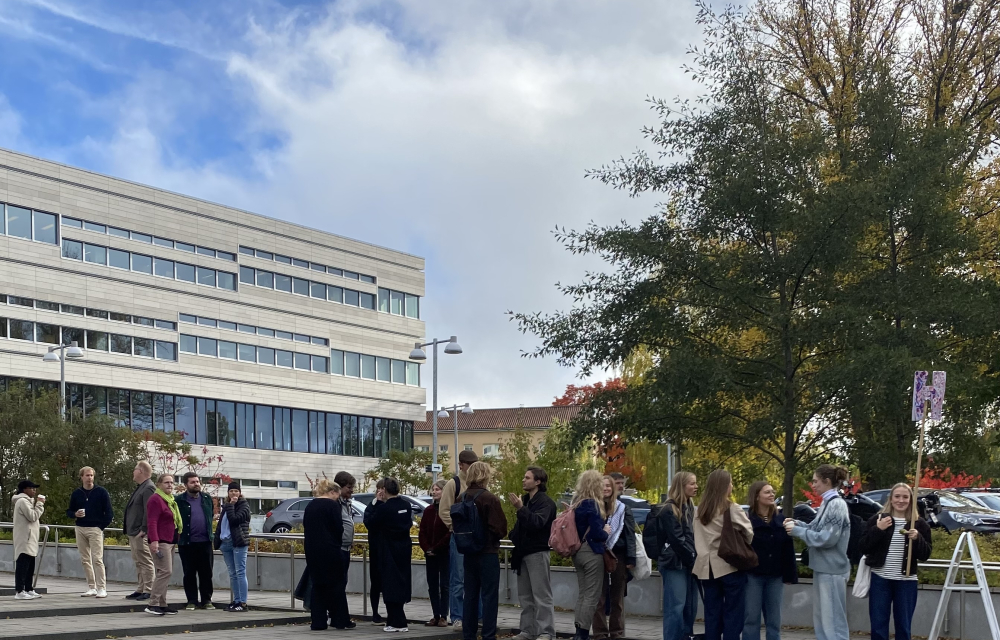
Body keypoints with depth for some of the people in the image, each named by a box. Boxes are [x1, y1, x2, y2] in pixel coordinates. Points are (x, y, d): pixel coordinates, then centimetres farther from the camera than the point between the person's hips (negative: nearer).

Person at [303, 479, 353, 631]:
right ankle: (341, 620, 6)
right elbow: (339, 528, -10)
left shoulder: (310, 505, 13)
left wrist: (312, 544, 15)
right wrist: (338, 543, 7)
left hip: (312, 550, 7)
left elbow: (306, 527, 15)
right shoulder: (332, 505, -9)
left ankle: (318, 622, 8)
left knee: (318, 584, 10)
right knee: (337, 583, 3)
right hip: (329, 550, -7)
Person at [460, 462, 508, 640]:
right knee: (489, 596, 0)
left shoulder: (462, 498, 3)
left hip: (468, 553, 6)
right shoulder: (490, 499, -15)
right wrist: (494, 537, 5)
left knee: (470, 595, 13)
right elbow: (500, 528, -15)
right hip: (488, 553, -6)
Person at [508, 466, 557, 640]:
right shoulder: (526, 500, 16)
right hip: (523, 552, 9)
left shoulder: (545, 502, -10)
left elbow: (538, 522, -25)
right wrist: (514, 535, 4)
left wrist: (520, 508, -31)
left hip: (538, 552, -9)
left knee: (541, 595, -7)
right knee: (525, 596, 11)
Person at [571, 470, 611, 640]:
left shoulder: (577, 503, 10)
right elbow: (596, 533, -19)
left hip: (578, 552, 8)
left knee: (582, 593, 13)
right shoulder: (592, 504, -15)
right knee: (592, 595, -3)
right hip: (592, 553, -8)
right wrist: (606, 532, 0)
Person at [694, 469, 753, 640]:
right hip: (731, 565, -5)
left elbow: (698, 540, 10)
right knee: (733, 613, 1)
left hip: (708, 566, 5)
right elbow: (749, 533, -3)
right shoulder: (732, 509, -9)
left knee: (712, 613, 9)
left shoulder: (701, 511, 8)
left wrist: (705, 554, 14)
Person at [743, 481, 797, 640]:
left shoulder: (781, 520, 7)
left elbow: (788, 549, 7)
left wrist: (789, 575, 2)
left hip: (775, 576, 4)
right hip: (753, 575, -4)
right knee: (751, 618, 1)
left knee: (774, 620, 10)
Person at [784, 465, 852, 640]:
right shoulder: (827, 503, 12)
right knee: (821, 618, 16)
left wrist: (797, 531, -16)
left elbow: (827, 538, -22)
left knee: (833, 619, -4)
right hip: (823, 568, 10)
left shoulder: (837, 504, -17)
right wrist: (797, 523, 4)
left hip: (832, 569, -10)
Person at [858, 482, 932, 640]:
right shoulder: (878, 519, 2)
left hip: (906, 581, 0)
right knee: (878, 625, 3)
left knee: (903, 626, 9)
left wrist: (917, 539, -17)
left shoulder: (918, 524, 3)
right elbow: (863, 548, -1)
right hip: (880, 579, 0)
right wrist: (877, 529, -14)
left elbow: (925, 555, 1)